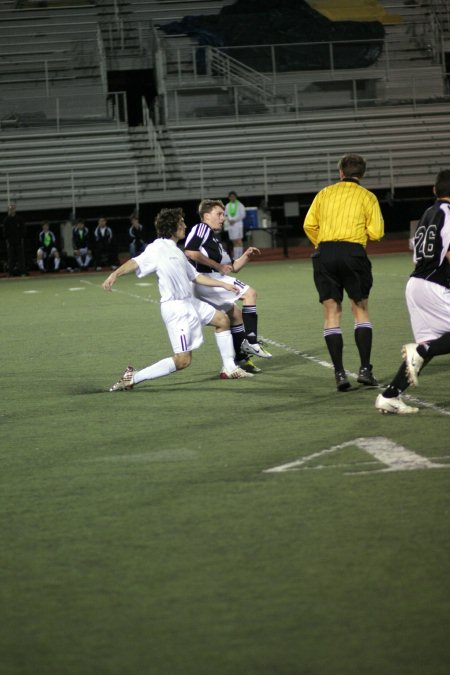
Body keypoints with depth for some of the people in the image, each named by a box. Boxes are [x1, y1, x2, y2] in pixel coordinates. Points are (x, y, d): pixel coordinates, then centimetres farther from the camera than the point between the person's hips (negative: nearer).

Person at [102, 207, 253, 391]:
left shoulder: (177, 252, 16)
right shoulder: (158, 248, -12)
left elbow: (195, 276, 26)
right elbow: (135, 263, -26)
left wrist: (223, 284, 29)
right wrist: (115, 274, -44)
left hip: (190, 302, 10)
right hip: (175, 307, -10)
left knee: (223, 320, 21)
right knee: (183, 360, -14)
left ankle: (229, 369, 32)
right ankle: (132, 377, -11)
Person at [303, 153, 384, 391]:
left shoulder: (324, 193, 14)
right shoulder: (367, 197, 7)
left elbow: (309, 225, 8)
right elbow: (376, 232, 1)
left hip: (324, 253, 1)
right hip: (353, 253, -1)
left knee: (331, 313, 5)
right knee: (360, 309, 11)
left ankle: (339, 373, -2)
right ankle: (365, 369, 2)